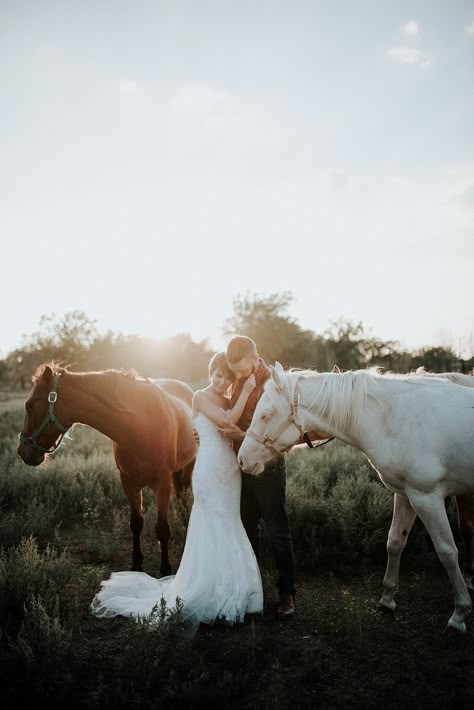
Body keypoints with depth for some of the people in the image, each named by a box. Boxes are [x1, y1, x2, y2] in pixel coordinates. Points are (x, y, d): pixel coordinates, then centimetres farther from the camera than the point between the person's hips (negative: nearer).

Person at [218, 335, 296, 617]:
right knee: (247, 529, 18)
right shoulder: (239, 380, 3)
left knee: (278, 532, 2)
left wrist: (242, 436, -32)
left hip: (268, 466, -7)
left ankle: (287, 593, 14)